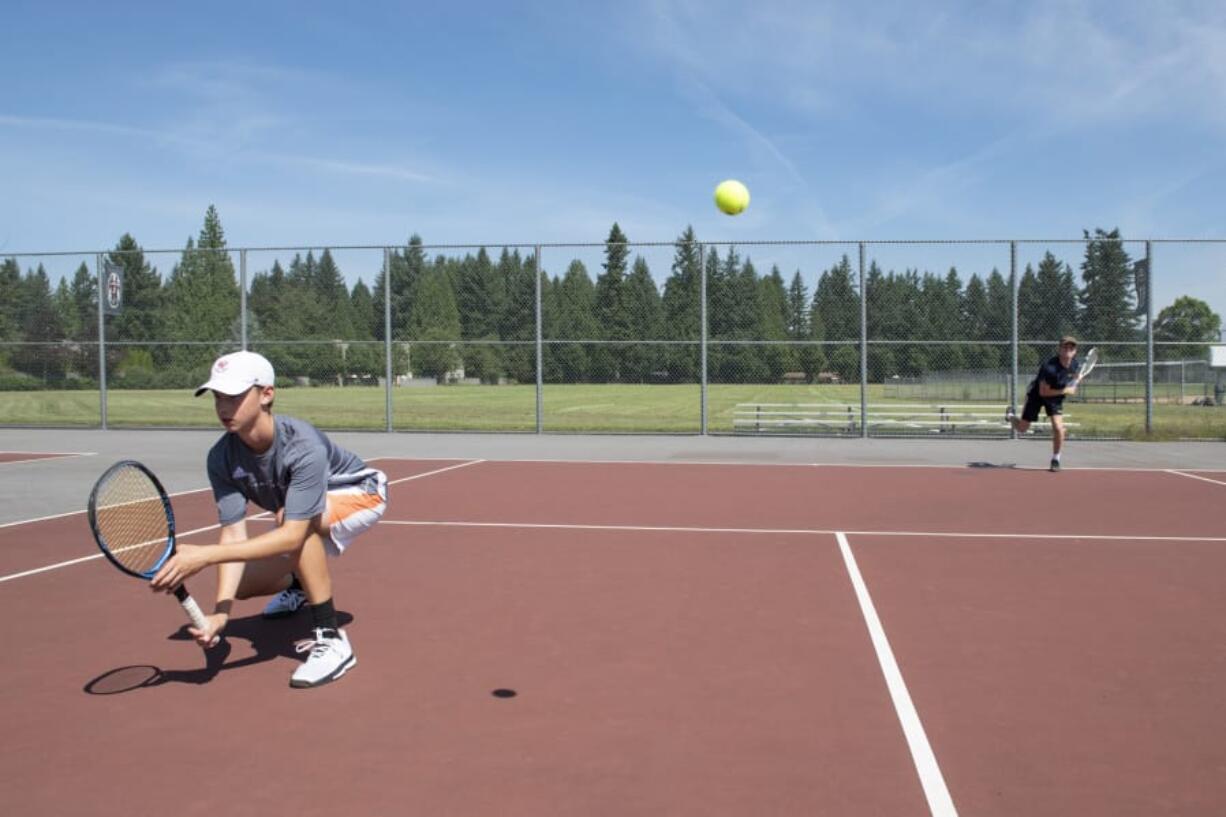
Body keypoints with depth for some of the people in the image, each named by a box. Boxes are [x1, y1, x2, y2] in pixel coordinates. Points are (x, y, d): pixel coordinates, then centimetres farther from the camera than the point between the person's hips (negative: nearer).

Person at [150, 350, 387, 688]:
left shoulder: (303, 446, -39)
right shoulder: (221, 458, -21)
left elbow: (292, 534, -45)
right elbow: (233, 534, -24)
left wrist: (206, 555, -53)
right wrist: (221, 612, -37)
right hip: (309, 521, 7)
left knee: (294, 517, -37)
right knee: (241, 584, 2)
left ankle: (331, 639, -29)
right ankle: (297, 586, 40)